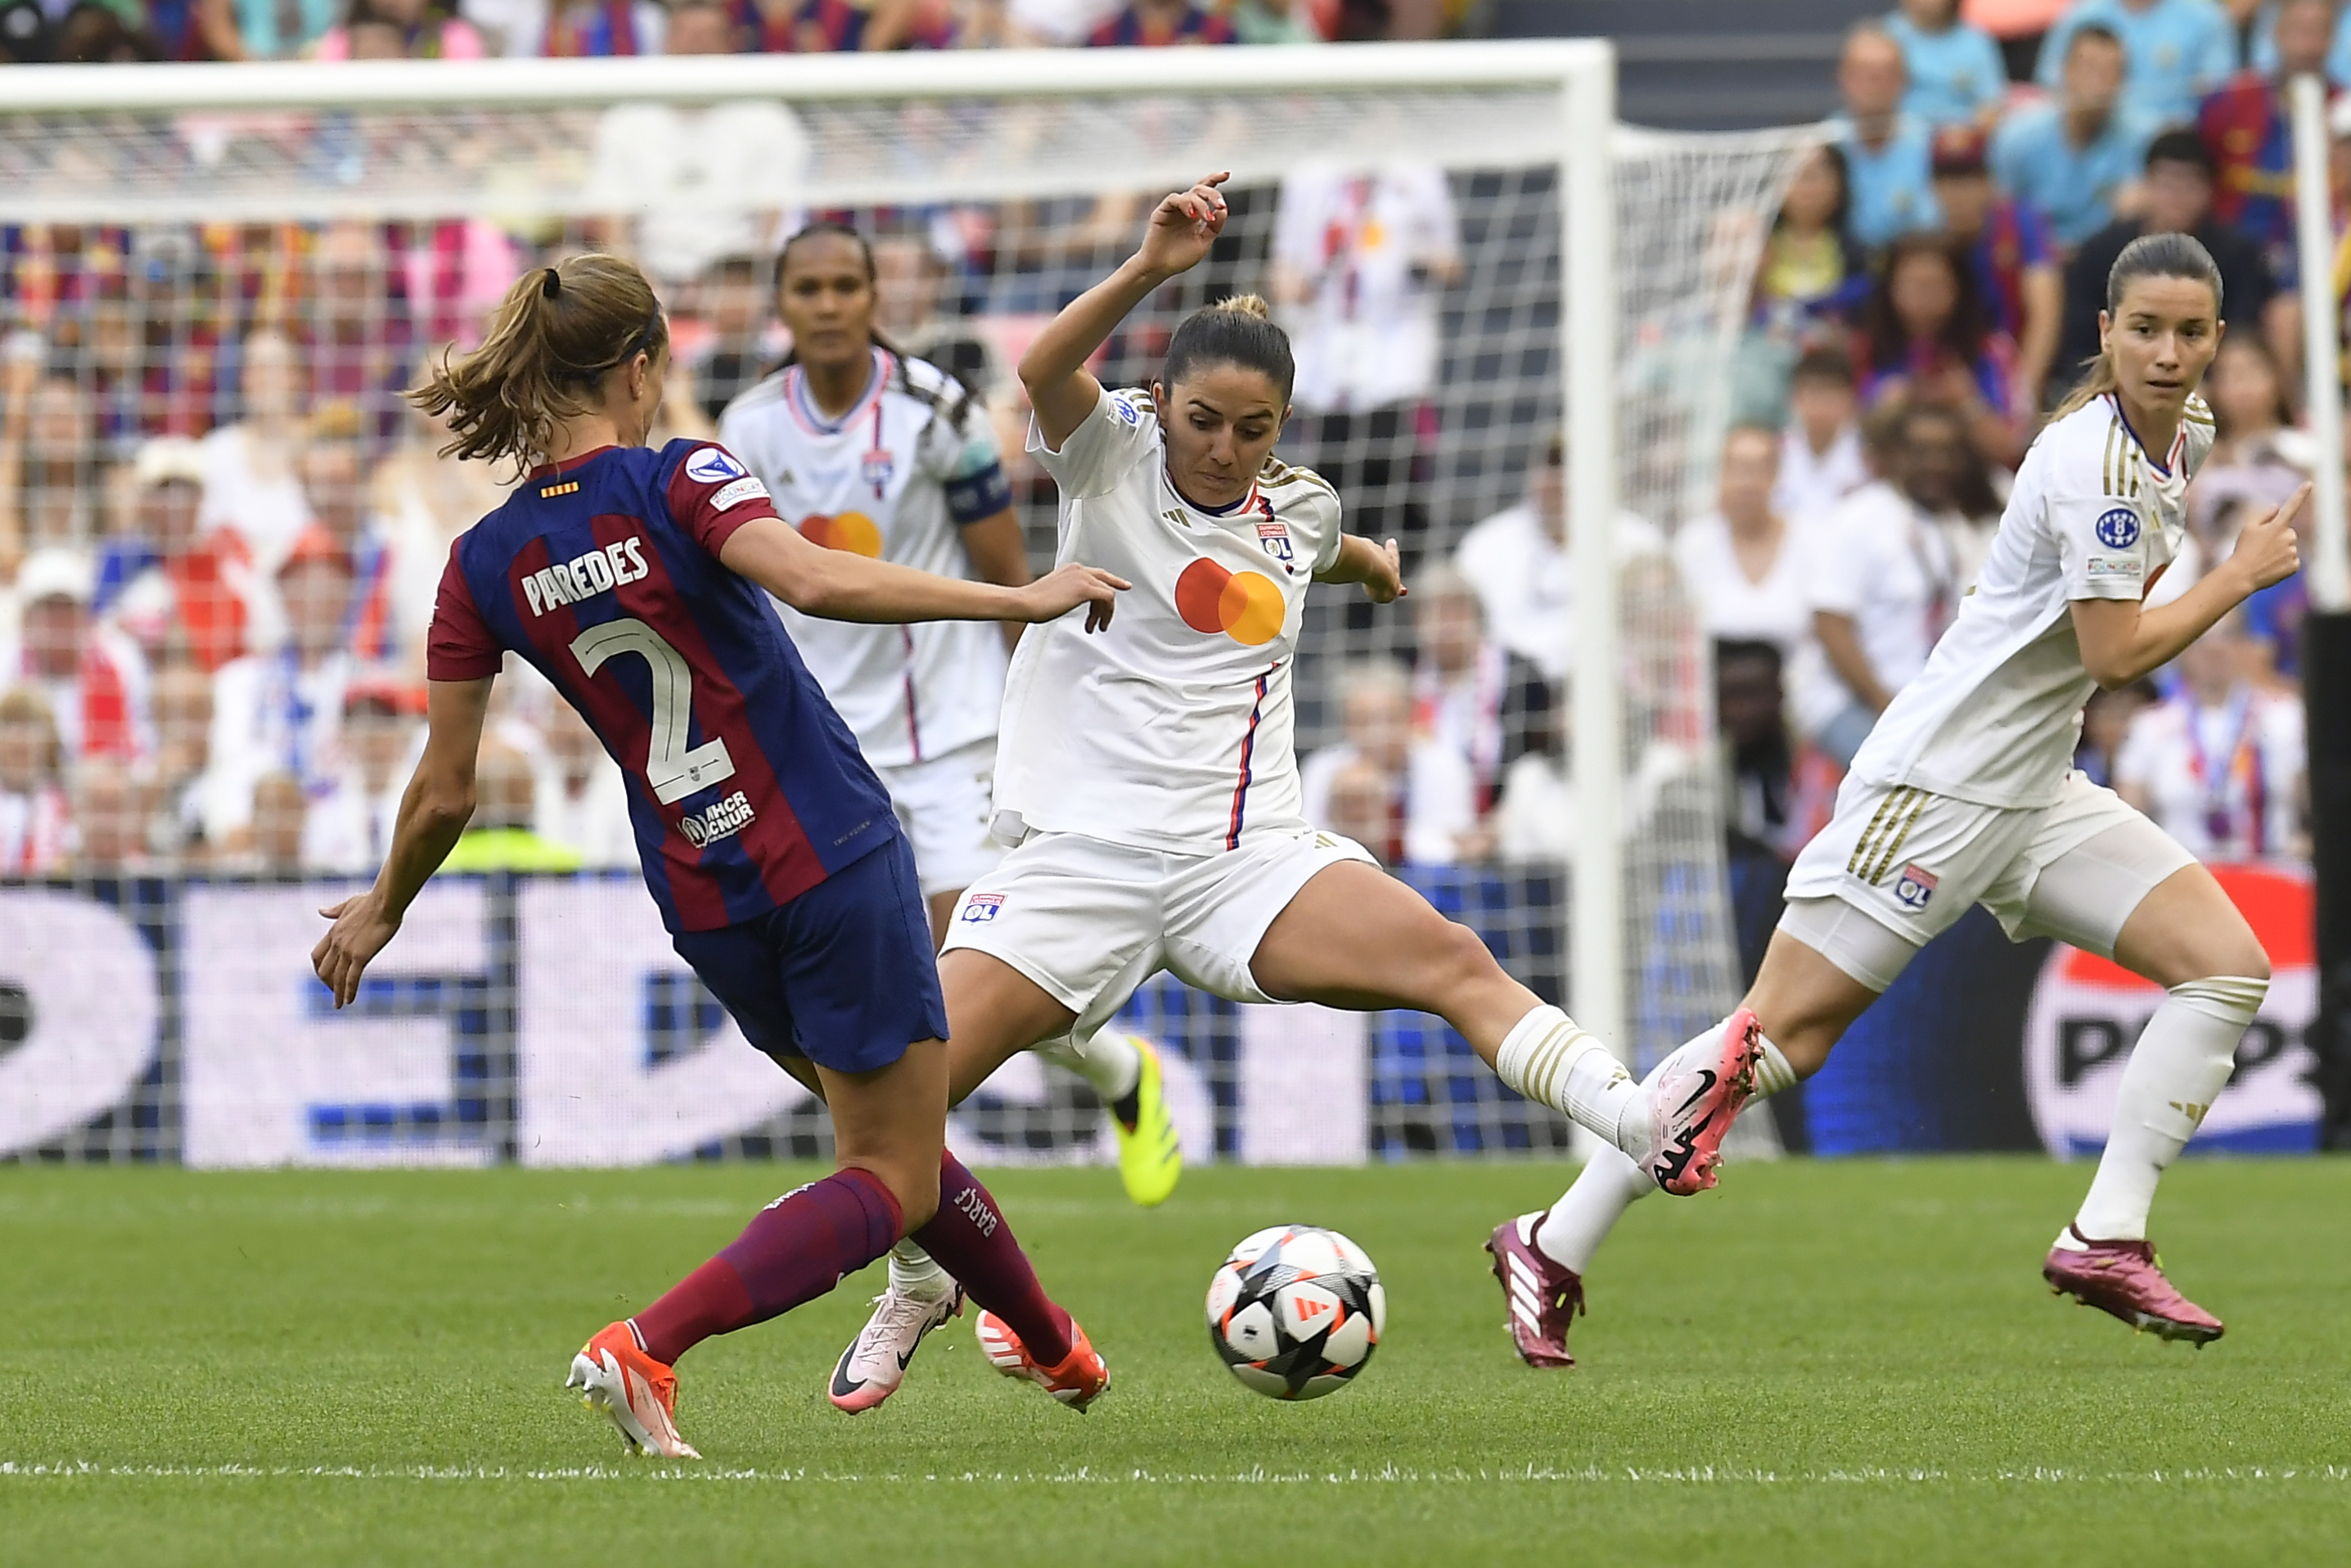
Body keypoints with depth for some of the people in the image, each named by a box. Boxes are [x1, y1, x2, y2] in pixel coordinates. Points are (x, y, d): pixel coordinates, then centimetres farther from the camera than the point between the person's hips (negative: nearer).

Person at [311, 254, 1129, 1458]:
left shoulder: (485, 566, 2)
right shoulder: (678, 482, -11)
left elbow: (443, 792, 4)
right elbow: (813, 581, -30)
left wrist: (381, 911, 22)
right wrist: (1021, 598, -24)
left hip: (705, 903, 6)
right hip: (835, 862, -6)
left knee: (894, 1142, 25)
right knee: (892, 1181, 1)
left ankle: (1054, 1345, 39)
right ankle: (646, 1349, -17)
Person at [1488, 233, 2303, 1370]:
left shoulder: (2184, 434, 9)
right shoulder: (2094, 457, -20)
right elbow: (2116, 653, -22)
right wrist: (2244, 573, -13)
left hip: (2038, 795, 9)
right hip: (1936, 788, -9)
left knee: (2228, 966, -5)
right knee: (1783, 1034, -8)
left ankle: (2106, 1240, -4)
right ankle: (1556, 1245, 0)